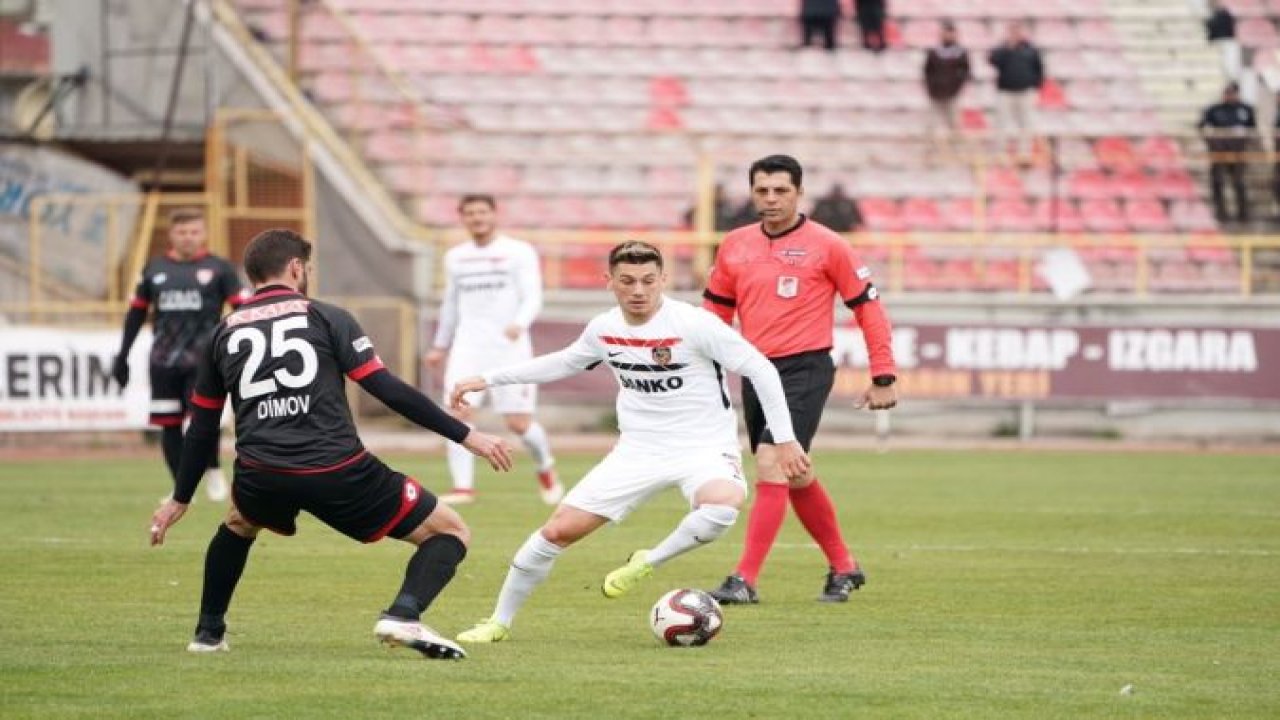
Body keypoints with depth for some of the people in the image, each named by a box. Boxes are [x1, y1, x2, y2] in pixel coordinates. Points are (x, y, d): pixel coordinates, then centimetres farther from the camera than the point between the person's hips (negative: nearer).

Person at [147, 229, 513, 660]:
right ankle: (404, 615, -16)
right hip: (337, 474, -4)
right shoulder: (327, 317, 7)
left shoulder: (225, 332, 17)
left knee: (237, 525, 41)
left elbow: (202, 427, 21)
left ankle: (208, 632, 36)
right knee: (450, 532, 8)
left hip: (260, 477, 4)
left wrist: (180, 500, 32)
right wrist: (467, 437, 3)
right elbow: (389, 390, 0)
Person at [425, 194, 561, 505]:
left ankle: (546, 469, 24)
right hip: (468, 346, 4)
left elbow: (533, 298, -9)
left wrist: (520, 324, -28)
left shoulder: (519, 252, 0)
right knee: (458, 412, -14)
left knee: (519, 422, -5)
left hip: (509, 345, -4)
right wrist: (439, 346, 29)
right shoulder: (455, 257, 15)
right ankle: (463, 487, -14)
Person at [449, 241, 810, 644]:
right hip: (638, 450, 4)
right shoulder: (603, 329, 0)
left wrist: (784, 440, -13)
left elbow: (761, 370, -11)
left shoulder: (693, 324, -18)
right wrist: (488, 380, 20)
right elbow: (564, 364, 22)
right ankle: (499, 622, 14)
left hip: (703, 448, -4)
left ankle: (647, 565, -14)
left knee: (723, 505, -39)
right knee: (559, 530, -4)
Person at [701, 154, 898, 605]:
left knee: (771, 467, -18)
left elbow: (868, 307, -2)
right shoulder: (735, 246, 7)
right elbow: (716, 311, 17)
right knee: (796, 478, 15)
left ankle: (745, 581, -18)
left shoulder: (826, 246, -7)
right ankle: (843, 568, 32)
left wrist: (883, 377, -4)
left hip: (805, 369, -6)